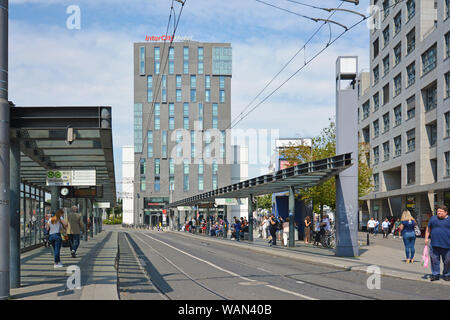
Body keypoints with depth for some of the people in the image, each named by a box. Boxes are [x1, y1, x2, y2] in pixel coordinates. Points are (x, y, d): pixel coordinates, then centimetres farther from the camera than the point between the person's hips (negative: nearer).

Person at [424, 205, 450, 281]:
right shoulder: (433, 218, 10)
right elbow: (428, 229, 16)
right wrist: (426, 238, 8)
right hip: (434, 245, 2)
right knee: (434, 260, 1)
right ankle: (435, 274, 11)